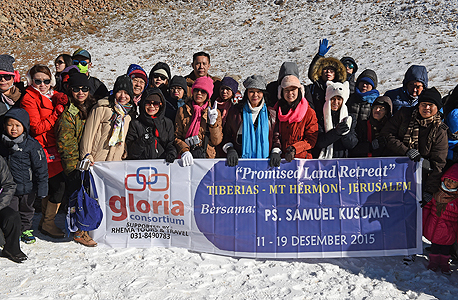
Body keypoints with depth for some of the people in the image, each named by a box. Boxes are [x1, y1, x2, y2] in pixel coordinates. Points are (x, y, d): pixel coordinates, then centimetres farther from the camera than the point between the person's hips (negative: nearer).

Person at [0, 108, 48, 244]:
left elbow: (40, 168, -10)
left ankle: (26, 229, 38)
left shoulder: (32, 145, -13)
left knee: (26, 210, 18)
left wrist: (41, 189, -11)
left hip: (27, 187, -1)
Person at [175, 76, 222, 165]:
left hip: (208, 156, 0)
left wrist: (213, 123, -7)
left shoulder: (215, 112, 10)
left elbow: (216, 141, 6)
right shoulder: (182, 110, 10)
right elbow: (177, 137, 8)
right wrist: (184, 151, -9)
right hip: (188, 158, 0)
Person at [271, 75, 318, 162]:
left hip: (302, 158, -2)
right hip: (280, 158, 2)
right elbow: (274, 133, 9)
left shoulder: (309, 113, 5)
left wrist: (294, 149, -10)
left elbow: (311, 139, 3)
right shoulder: (276, 110, 13)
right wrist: (275, 150, -8)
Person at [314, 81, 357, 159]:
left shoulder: (350, 118, 11)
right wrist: (336, 132, -21)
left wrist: (345, 132, -14)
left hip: (342, 160, 2)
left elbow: (352, 145, 4)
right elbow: (318, 142, -8)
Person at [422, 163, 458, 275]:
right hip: (434, 226, 2)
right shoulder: (437, 192, -6)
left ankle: (444, 263, 36)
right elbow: (428, 206, 7)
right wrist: (424, 222, 7)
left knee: (446, 246, 15)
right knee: (435, 244, 16)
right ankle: (434, 261, 35)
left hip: (449, 229, -1)